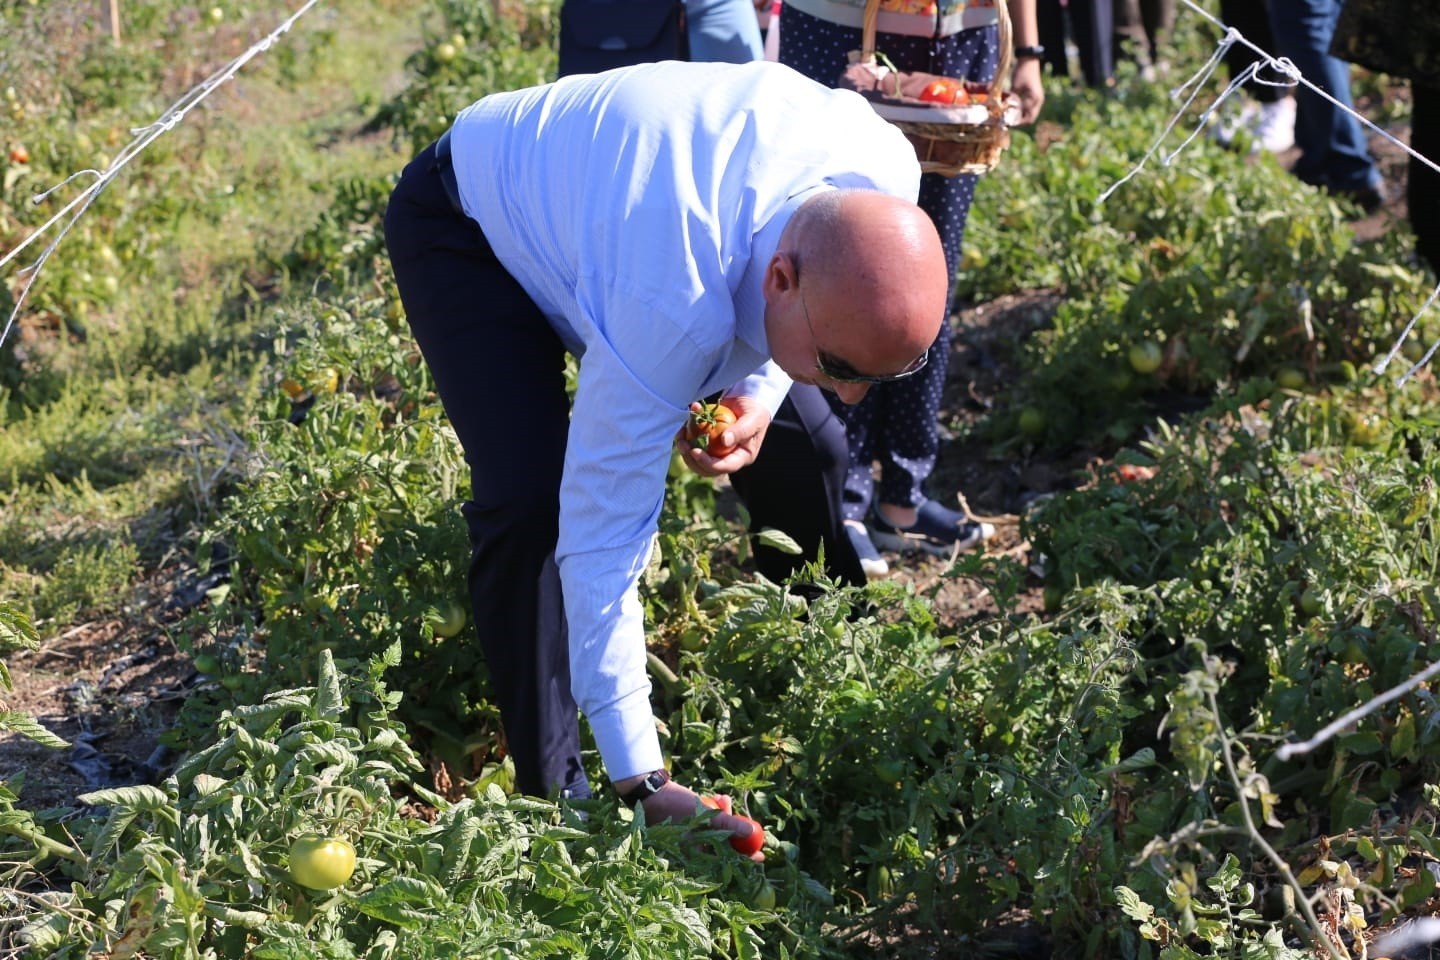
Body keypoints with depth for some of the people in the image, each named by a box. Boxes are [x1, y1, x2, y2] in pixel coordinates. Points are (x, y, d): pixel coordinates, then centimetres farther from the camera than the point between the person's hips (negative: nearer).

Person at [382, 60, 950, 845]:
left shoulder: (888, 172, -30)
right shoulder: (669, 307, -46)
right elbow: (600, 539, -39)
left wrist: (762, 390, -23)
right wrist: (641, 785, -36)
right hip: (469, 221, -6)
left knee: (806, 453, 2)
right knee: (531, 498, -27)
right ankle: (551, 794, -11)